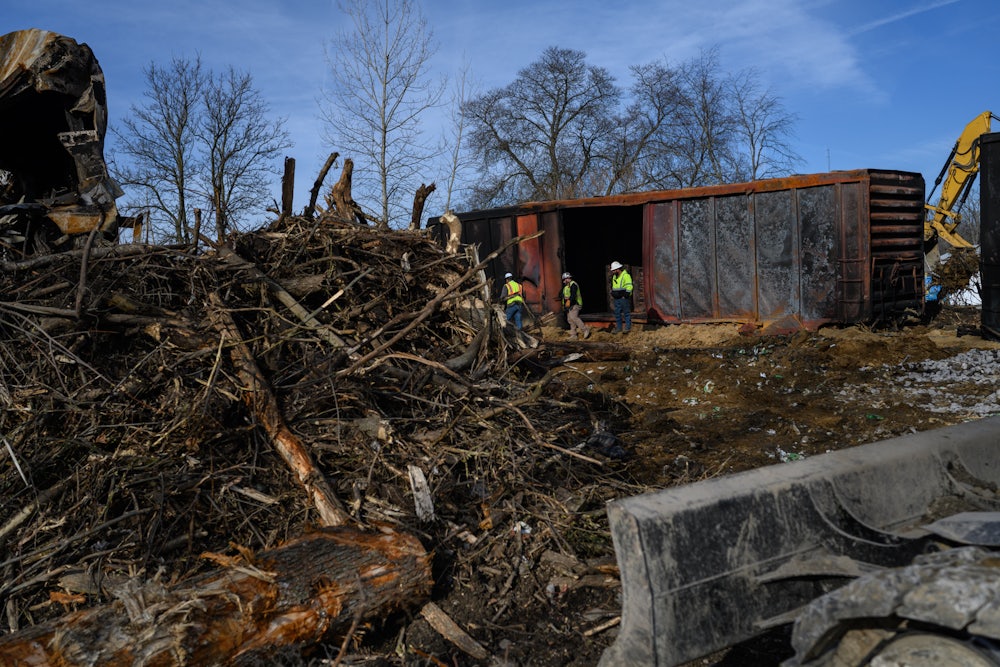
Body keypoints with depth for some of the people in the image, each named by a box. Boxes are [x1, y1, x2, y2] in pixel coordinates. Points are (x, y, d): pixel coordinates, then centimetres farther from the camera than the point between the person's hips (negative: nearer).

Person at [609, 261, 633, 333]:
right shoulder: (614, 277, 14)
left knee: (626, 313, 0)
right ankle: (618, 328, 16)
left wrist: (625, 296, -18)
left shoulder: (626, 276, -12)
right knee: (617, 313, 9)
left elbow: (629, 287, -17)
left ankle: (627, 328, 6)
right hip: (616, 299, 8)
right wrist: (612, 295, 15)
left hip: (624, 298, -8)